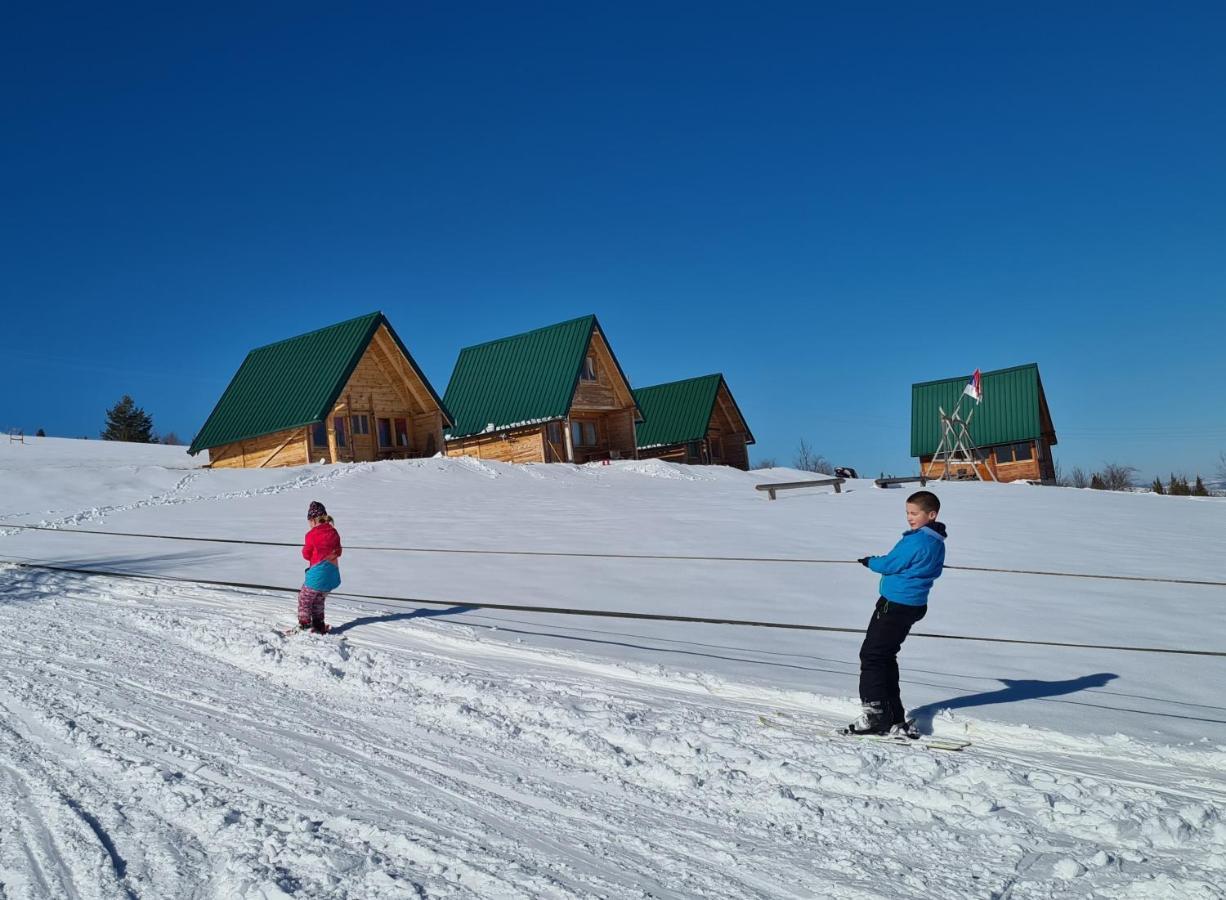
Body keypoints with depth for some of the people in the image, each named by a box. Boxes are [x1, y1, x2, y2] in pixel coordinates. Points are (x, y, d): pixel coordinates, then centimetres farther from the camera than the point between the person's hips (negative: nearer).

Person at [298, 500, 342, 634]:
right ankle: (319, 626, 23)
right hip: (332, 574, 6)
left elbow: (306, 555, -3)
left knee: (304, 599, 15)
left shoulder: (312, 534, -14)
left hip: (317, 574, -6)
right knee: (319, 601, 22)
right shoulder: (333, 532, 2)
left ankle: (304, 623, 19)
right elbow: (338, 552, 11)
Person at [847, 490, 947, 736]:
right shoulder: (937, 543, 12)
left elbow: (889, 564, -15)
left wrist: (870, 561, 6)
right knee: (886, 656, 16)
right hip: (914, 605, 10)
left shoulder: (917, 541, -19)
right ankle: (895, 718, 19)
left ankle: (874, 713, -3)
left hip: (895, 604, -10)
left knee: (871, 655, -3)